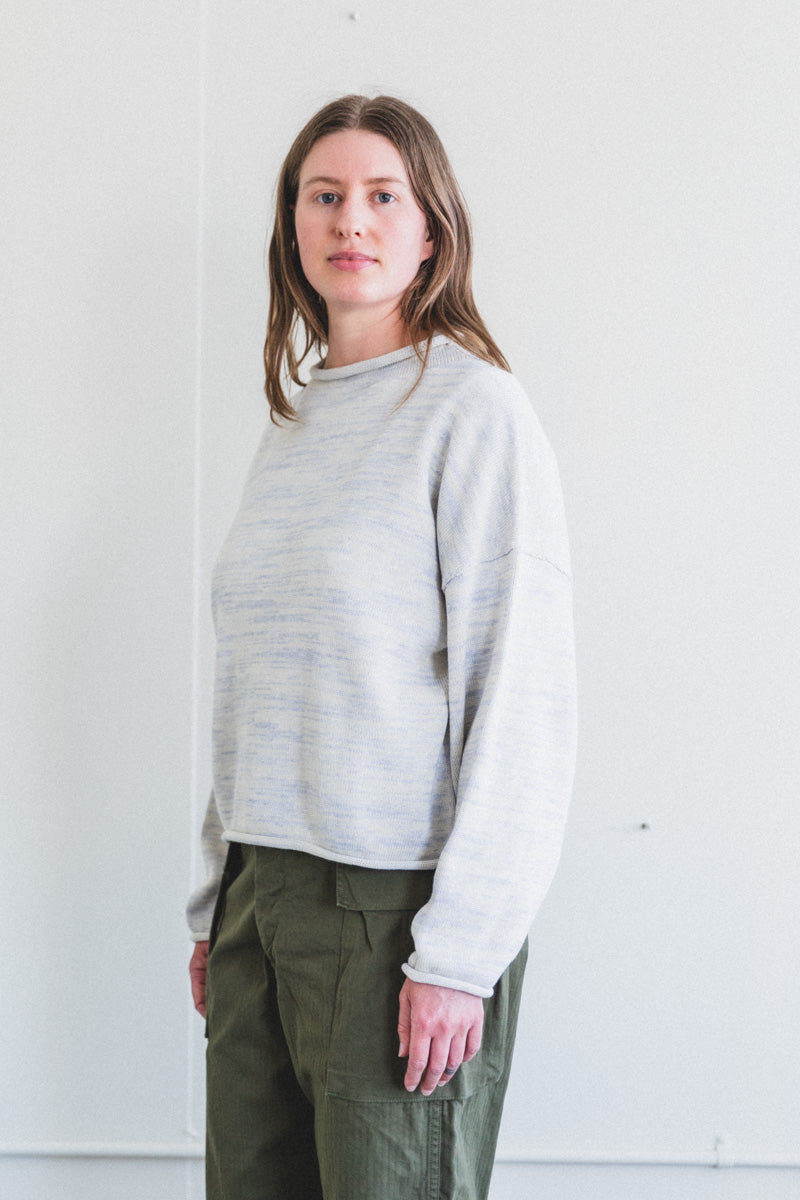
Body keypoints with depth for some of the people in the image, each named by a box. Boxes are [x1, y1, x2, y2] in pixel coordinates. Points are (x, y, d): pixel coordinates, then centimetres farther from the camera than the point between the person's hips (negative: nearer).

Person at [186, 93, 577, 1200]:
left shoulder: (474, 408, -8)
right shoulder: (292, 422, 13)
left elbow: (522, 699, -13)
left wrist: (459, 952, -16)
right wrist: (217, 904, 14)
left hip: (396, 900, -6)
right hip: (263, 894, 6)